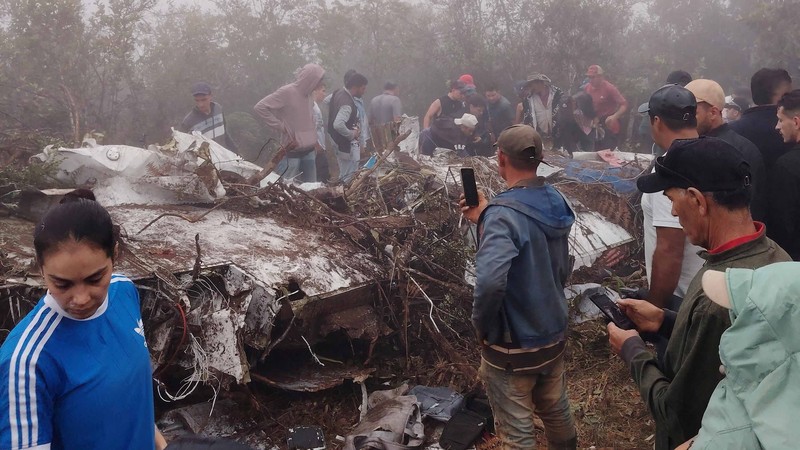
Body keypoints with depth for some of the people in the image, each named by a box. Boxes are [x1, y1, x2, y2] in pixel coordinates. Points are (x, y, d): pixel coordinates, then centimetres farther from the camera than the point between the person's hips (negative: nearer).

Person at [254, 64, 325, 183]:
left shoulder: (309, 94, 8)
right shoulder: (287, 92, -13)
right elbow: (260, 107, -14)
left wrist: (314, 140, 11)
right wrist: (281, 127, -14)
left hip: (309, 150, 7)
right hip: (292, 151, -7)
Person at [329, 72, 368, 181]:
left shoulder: (339, 93, 5)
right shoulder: (347, 103, -24)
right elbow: (338, 125, -37)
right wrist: (352, 134, -19)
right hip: (347, 146, -10)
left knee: (344, 176, 17)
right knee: (349, 179, -6)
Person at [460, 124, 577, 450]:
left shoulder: (504, 213, -26)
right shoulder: (557, 203, -1)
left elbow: (490, 281, -40)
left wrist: (481, 324, -21)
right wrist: (485, 219, 6)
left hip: (514, 345, -7)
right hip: (555, 332, 7)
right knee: (557, 412, 28)